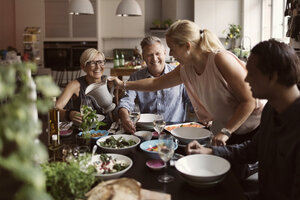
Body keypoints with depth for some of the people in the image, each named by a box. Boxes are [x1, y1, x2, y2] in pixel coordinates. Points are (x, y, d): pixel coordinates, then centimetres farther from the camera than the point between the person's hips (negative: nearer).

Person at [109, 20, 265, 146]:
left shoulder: (220, 60, -24)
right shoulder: (185, 70, -1)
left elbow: (249, 101, -23)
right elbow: (155, 83, 15)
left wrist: (225, 131, -24)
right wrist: (123, 85, 16)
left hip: (254, 130, -6)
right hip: (227, 131, 6)